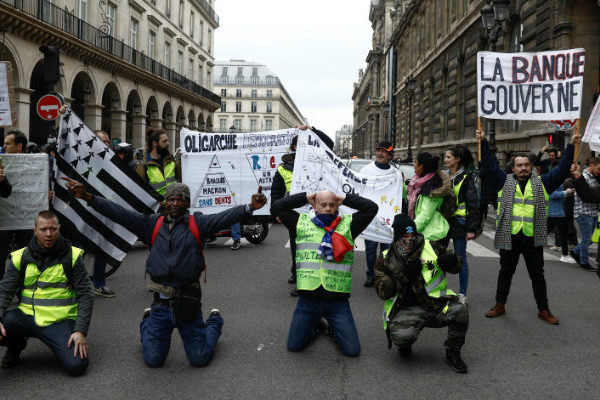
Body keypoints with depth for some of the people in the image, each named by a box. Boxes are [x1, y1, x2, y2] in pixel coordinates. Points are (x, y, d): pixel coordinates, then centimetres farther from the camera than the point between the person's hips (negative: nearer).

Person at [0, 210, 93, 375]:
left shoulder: (72, 257, 0)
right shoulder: (21, 257, 5)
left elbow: (85, 296, -2)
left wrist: (81, 331, -13)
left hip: (59, 321, -2)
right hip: (26, 316, 3)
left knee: (77, 365, -24)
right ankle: (16, 344, 9)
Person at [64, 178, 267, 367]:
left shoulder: (197, 223, 0)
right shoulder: (153, 224, 6)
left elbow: (224, 218, -16)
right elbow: (119, 213, 1)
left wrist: (250, 207, -34)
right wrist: (87, 197, -9)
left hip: (188, 302, -2)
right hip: (160, 303, 2)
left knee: (199, 359, 5)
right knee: (153, 360, 12)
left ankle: (214, 322, 36)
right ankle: (147, 323, 43)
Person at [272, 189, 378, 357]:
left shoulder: (348, 224, 7)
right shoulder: (302, 222, 7)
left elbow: (371, 208, 2)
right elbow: (277, 206, 3)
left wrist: (344, 198, 6)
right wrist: (306, 197, 4)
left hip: (337, 300, 0)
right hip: (308, 298, 1)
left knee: (352, 350, -2)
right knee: (293, 346, 3)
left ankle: (332, 325, 28)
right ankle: (316, 322, 31)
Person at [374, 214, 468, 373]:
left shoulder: (430, 248, 5)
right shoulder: (385, 259, 2)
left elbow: (456, 268, 12)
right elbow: (383, 291, -6)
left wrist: (451, 261, -14)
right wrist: (406, 274, -18)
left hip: (436, 305, 2)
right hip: (406, 310, -2)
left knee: (460, 310, -28)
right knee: (401, 335, -34)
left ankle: (453, 353, 0)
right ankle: (405, 346, 9)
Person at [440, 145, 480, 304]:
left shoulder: (465, 178, -7)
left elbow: (473, 204, -8)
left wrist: (471, 228, -12)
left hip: (458, 223, -5)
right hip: (442, 222, 6)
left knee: (460, 259, 2)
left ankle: (462, 294, 13)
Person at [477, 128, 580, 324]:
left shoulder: (542, 183, 6)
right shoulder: (504, 181, 4)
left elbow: (562, 169, 5)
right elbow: (489, 164, 1)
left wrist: (571, 146, 0)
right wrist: (483, 142, -4)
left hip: (533, 239, 1)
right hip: (509, 237, 0)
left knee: (537, 275, 10)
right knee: (505, 272, 12)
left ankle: (543, 310, 21)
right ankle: (500, 305, 25)